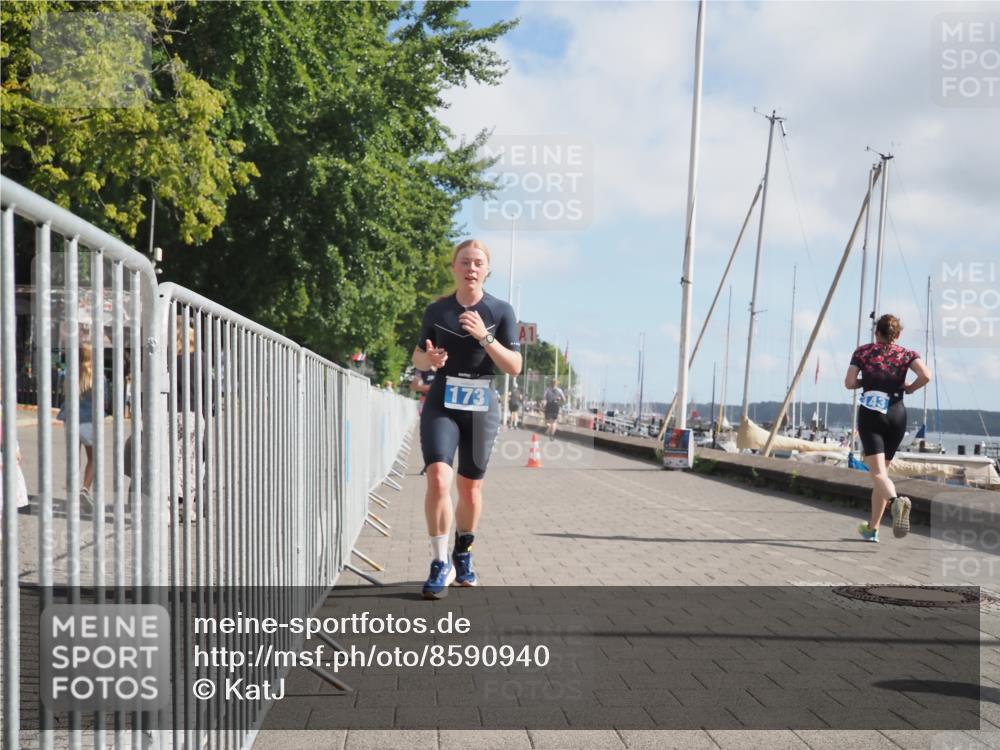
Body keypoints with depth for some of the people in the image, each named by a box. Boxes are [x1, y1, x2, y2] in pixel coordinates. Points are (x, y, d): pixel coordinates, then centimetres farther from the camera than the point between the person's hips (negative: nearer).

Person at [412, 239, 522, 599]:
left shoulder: (501, 311, 0)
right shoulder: (436, 310, 3)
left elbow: (515, 367, -5)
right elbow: (417, 357, 14)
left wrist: (484, 336, -19)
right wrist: (428, 358, -10)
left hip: (481, 407, 0)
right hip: (441, 404, 0)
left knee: (470, 488, 11)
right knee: (438, 479, -19)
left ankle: (463, 556, 33)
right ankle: (440, 565, -10)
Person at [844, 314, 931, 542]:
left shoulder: (863, 351, 6)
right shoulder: (907, 354, 8)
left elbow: (849, 382, -3)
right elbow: (926, 375, -10)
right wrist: (909, 388, 8)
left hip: (870, 414, -2)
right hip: (896, 414, 3)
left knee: (878, 472, -11)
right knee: (882, 469, 16)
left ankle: (896, 500, -45)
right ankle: (872, 528, 21)